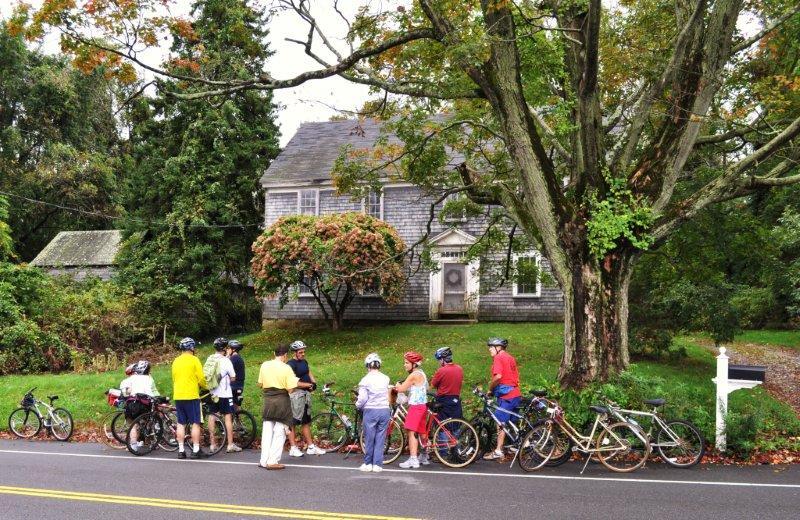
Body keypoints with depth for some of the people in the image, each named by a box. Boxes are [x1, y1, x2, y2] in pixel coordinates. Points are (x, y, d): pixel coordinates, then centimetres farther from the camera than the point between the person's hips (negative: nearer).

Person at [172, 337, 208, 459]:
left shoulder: (176, 361, 10)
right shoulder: (194, 360, -7)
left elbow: (174, 379, 16)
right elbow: (201, 378, -7)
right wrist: (206, 387, 11)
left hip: (178, 396, 5)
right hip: (191, 396, -5)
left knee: (181, 424, 9)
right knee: (195, 423, 0)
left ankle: (181, 451, 8)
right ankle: (195, 450, -2)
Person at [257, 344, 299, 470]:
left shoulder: (264, 365, 1)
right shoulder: (286, 368, -12)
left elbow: (260, 384, 8)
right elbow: (290, 389, -14)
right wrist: (295, 381, 5)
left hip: (268, 400, 4)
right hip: (282, 401, -4)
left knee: (267, 431, 13)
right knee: (279, 433, 2)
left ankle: (264, 460, 14)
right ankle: (273, 461, 0)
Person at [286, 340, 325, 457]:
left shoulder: (304, 362, 14)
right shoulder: (291, 364, -13)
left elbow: (309, 373, 16)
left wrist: (314, 383, -5)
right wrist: (309, 385, -16)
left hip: (306, 394, 9)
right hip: (296, 394, -9)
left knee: (306, 422, 14)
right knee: (293, 422, -2)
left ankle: (311, 447, 21)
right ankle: (293, 448, 4)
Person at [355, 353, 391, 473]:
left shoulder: (365, 380, -10)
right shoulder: (385, 379, 2)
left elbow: (362, 399, -10)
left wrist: (358, 405, 9)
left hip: (370, 411, -3)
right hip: (385, 410, 3)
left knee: (369, 439, 9)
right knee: (380, 439, 8)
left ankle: (368, 463, 16)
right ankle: (377, 464, 8)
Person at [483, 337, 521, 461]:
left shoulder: (498, 357, -7)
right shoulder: (510, 358, 20)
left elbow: (498, 376, -21)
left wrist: (490, 388, -7)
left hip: (506, 395, -9)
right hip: (516, 394, 9)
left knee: (501, 423, -9)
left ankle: (498, 451, -10)